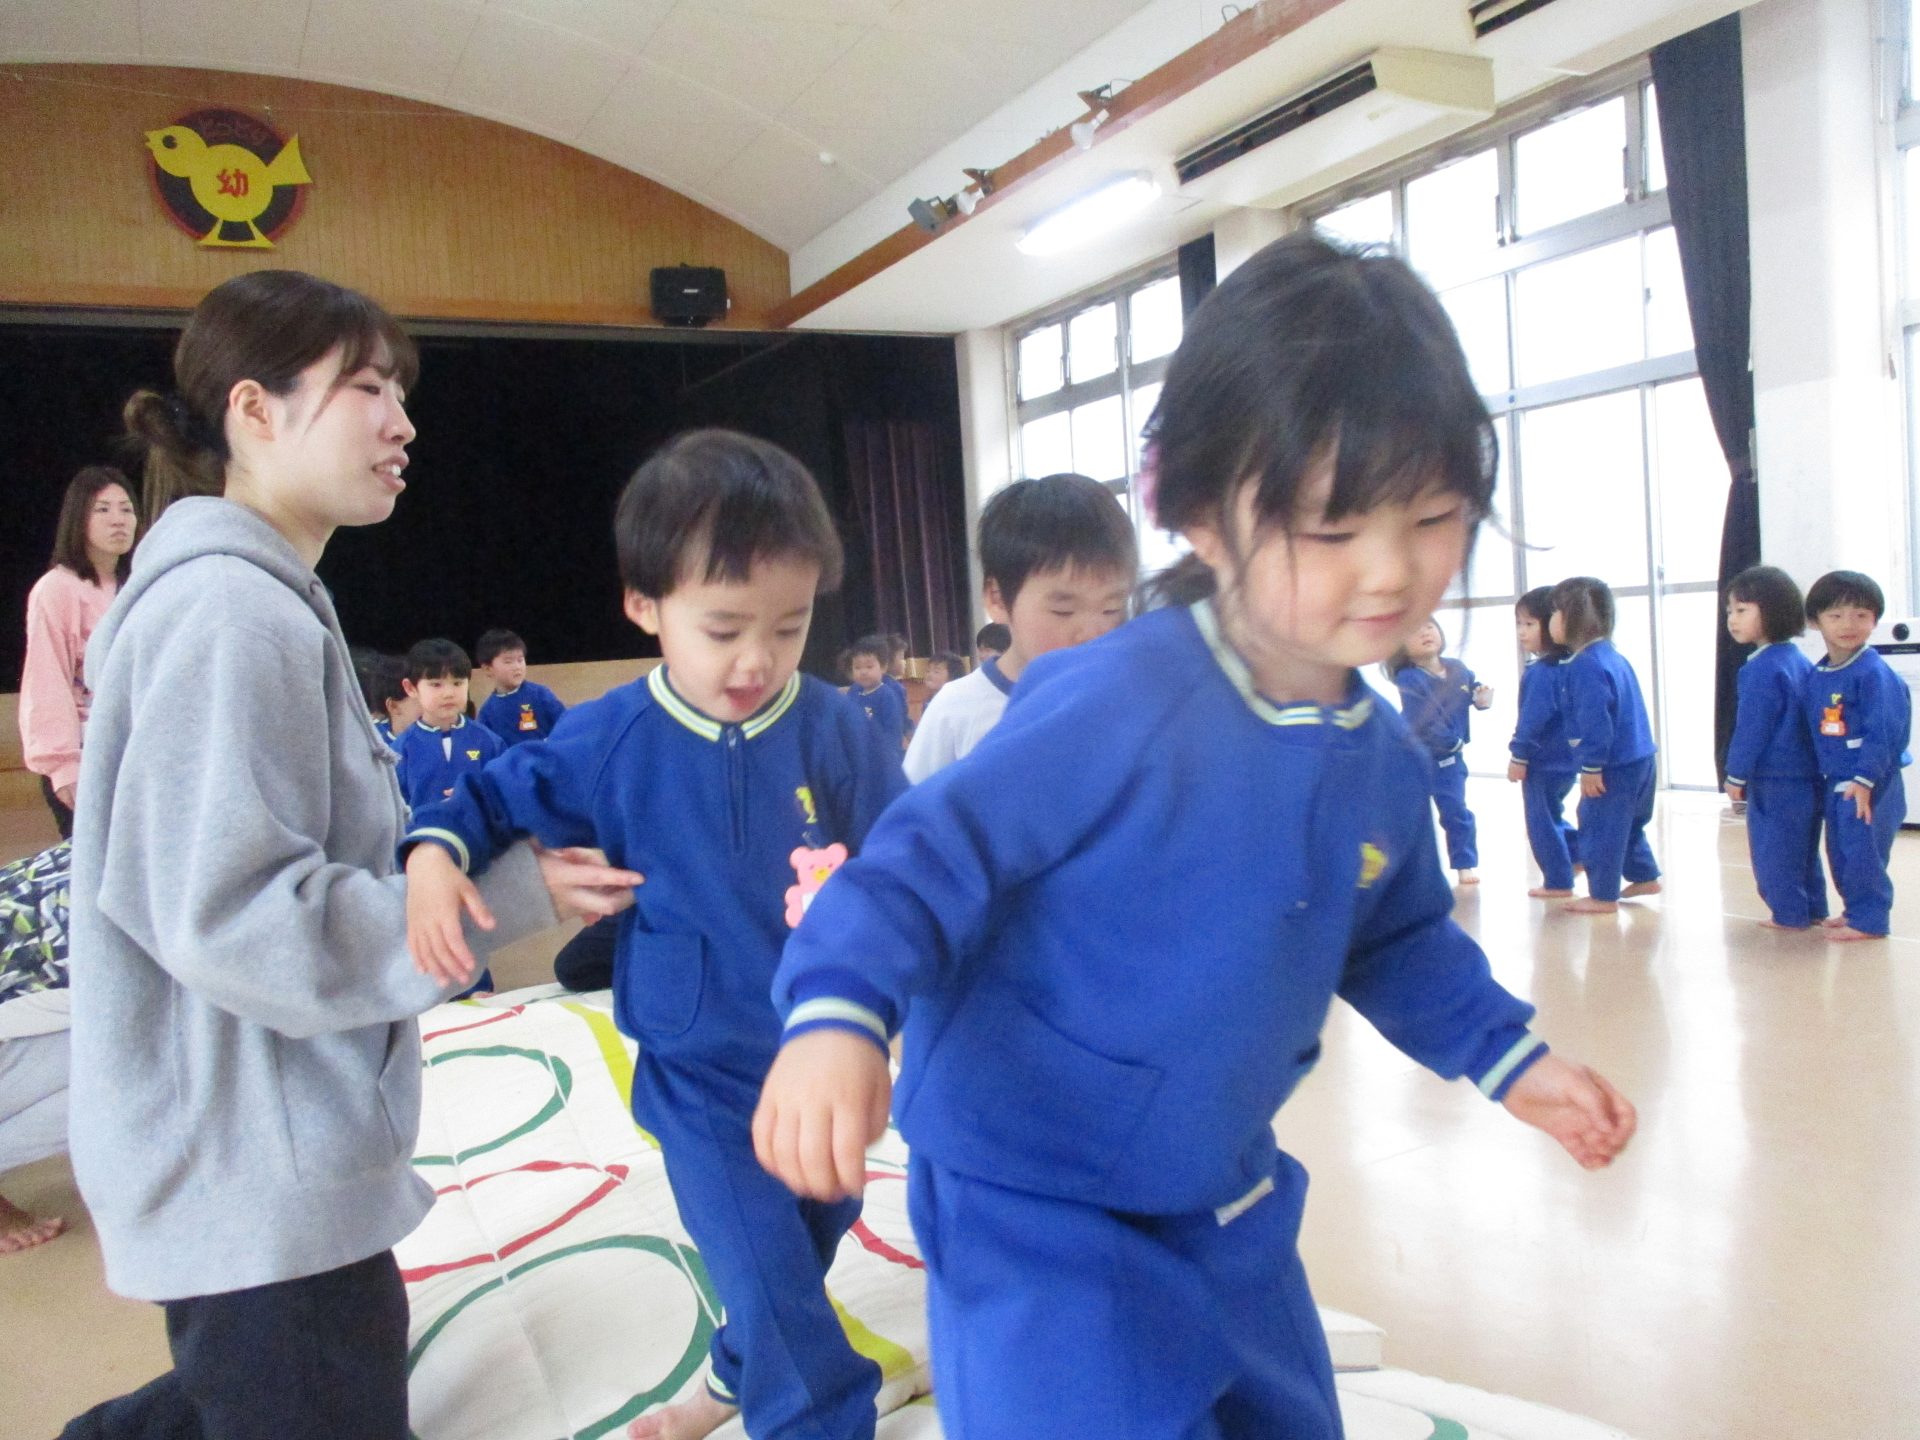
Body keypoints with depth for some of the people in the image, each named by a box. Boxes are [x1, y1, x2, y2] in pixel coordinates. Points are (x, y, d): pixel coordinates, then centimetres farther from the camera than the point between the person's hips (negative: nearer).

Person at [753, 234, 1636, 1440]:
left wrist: (1509, 1056, 12)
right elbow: (937, 850, -27)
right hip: (1037, 1209, -8)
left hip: (1229, 1206, 8)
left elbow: (1401, 938, 15)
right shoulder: (1114, 707, -28)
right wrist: (840, 1015, -41)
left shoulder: (1382, 757, -2)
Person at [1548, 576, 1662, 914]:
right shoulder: (1611, 656, 11)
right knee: (1625, 823, 24)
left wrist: (1592, 767, -20)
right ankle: (1644, 877, 36)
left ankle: (1603, 896, 9)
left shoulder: (1586, 665, -21)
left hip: (1614, 765, -10)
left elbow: (1594, 721, -24)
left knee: (1599, 827, 0)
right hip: (1637, 758, 10)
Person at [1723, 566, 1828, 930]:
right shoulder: (1800, 661, 9)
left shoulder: (1761, 669, -18)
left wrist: (1736, 774, -9)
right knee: (1803, 847, 18)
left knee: (1773, 848, 2)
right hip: (1808, 774, 9)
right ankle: (1812, 908, 25)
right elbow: (1813, 717, 15)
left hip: (1775, 780, -9)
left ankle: (1789, 915, 6)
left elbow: (1751, 728, -17)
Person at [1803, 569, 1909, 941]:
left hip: (1868, 784, -8)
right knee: (1840, 852, 15)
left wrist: (1865, 779, -22)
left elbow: (1882, 732, -19)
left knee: (1861, 851, -4)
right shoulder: (1817, 676, 7)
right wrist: (1824, 774, 15)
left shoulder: (1873, 673, -16)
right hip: (1834, 782, 8)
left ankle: (1868, 918, 7)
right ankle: (1856, 910, 29)